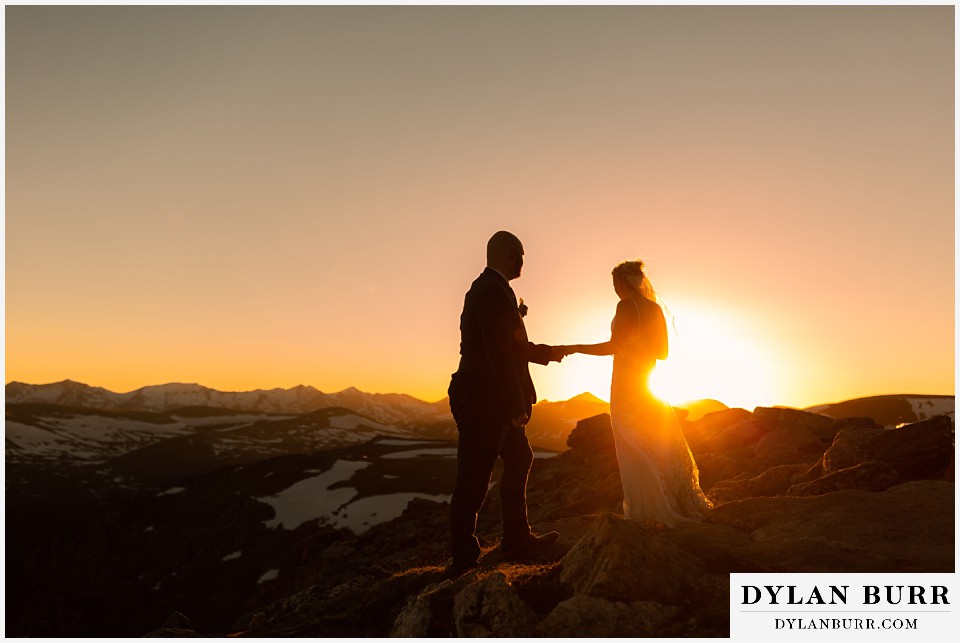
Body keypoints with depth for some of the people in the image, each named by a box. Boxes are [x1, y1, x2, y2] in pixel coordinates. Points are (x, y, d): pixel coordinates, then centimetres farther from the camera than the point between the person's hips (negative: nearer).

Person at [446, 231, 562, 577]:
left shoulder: (486, 288, 14)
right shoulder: (494, 292, -18)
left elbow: (510, 345, 21)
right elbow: (500, 353, -23)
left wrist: (544, 352, 31)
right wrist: (518, 406, -19)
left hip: (490, 403, 11)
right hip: (484, 403, -11)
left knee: (518, 459, 19)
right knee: (473, 480, 1)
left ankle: (517, 539, 31)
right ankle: (463, 558, 16)